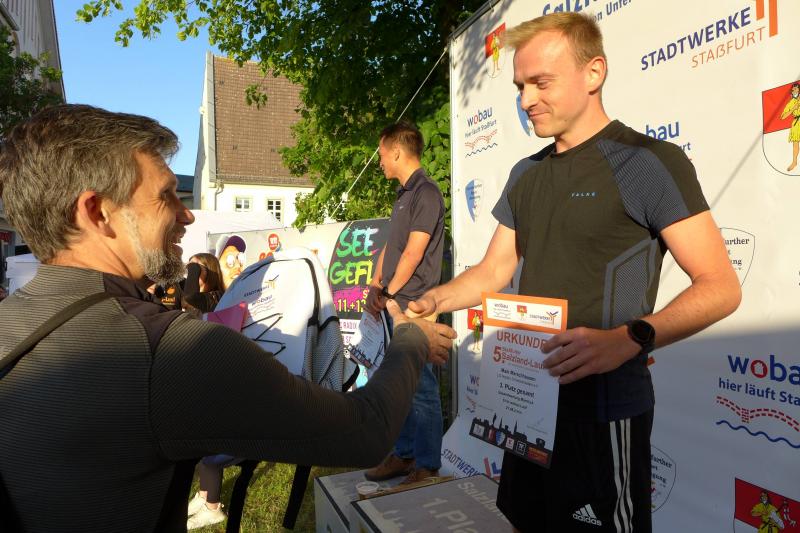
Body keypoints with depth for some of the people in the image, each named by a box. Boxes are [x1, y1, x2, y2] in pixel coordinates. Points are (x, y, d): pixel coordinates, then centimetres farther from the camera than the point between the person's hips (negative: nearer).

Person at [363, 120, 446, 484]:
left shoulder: (426, 193, -11)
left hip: (414, 305, -10)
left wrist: (389, 293, -7)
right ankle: (404, 454, 28)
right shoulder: (404, 195, 18)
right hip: (397, 305, 10)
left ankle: (427, 466, 10)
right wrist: (375, 287, 8)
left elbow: (413, 253, -16)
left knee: (421, 387, -2)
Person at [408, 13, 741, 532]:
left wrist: (630, 339, -30)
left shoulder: (647, 161, -11)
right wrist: (433, 300, -6)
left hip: (603, 404, -7)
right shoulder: (527, 175, 10)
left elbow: (721, 287, -14)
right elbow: (494, 271, 12)